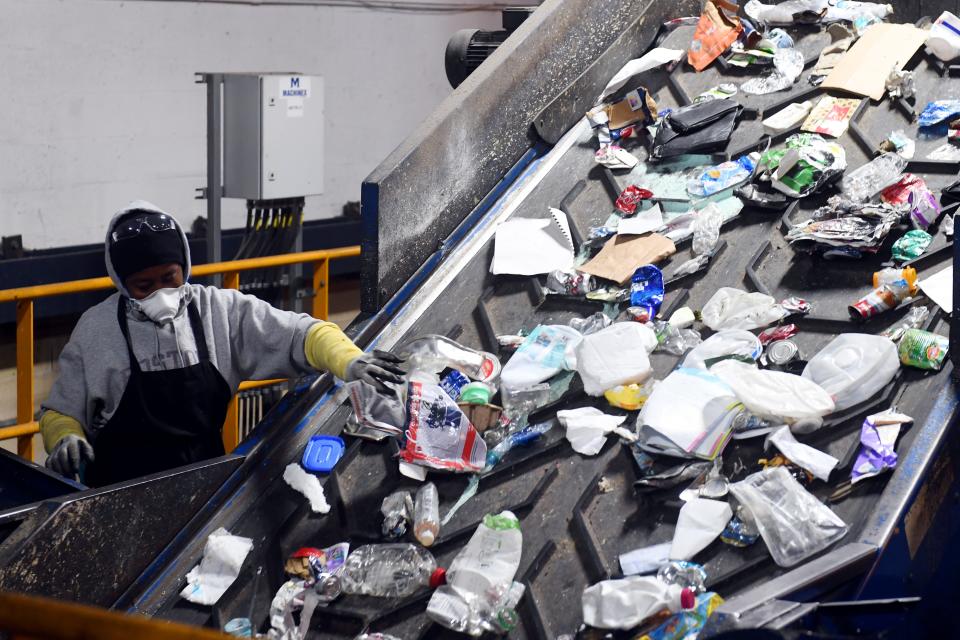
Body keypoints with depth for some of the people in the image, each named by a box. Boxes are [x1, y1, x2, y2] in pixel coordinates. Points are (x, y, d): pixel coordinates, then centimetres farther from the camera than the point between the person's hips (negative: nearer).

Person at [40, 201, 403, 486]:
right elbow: (60, 413, 12)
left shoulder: (222, 311, 5)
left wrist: (349, 361, -17)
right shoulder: (96, 329, 3)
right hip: (121, 493, -2)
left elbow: (299, 334, 2)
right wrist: (65, 441, -11)